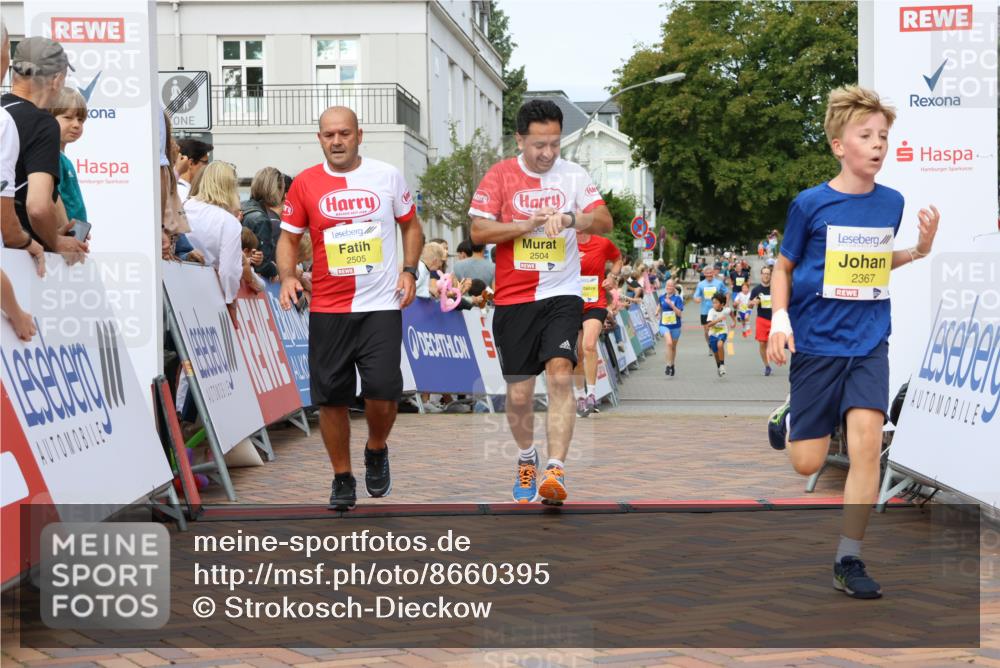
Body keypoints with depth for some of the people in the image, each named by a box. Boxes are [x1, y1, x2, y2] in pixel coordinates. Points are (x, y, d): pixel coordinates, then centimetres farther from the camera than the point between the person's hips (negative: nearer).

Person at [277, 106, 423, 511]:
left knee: (383, 390, -12)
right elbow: (289, 237, 10)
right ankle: (342, 478, 20)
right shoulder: (305, 183, 3)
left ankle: (376, 451, 19)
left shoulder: (387, 176, 3)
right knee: (330, 397, 3)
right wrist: (287, 276, -8)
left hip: (381, 306, -1)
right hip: (327, 308, 1)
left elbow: (411, 226, 14)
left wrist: (409, 270, 0)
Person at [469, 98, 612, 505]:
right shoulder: (500, 176, 0)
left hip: (561, 294, 0)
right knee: (518, 393, 6)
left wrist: (569, 219, -22)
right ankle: (526, 461, 31)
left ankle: (555, 471, -22)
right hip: (513, 299, 0)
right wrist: (530, 223, -16)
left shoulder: (573, 175, 4)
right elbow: (478, 231, -6)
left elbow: (604, 222, -3)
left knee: (560, 374, -19)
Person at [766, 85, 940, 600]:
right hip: (816, 344, -2)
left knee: (867, 442, -16)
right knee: (808, 464, 1)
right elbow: (784, 267, 4)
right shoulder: (810, 204, -7)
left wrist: (920, 249, 1)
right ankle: (788, 419, 39)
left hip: (869, 344, 2)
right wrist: (780, 318, -11)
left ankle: (848, 560, -3)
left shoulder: (892, 203, 3)